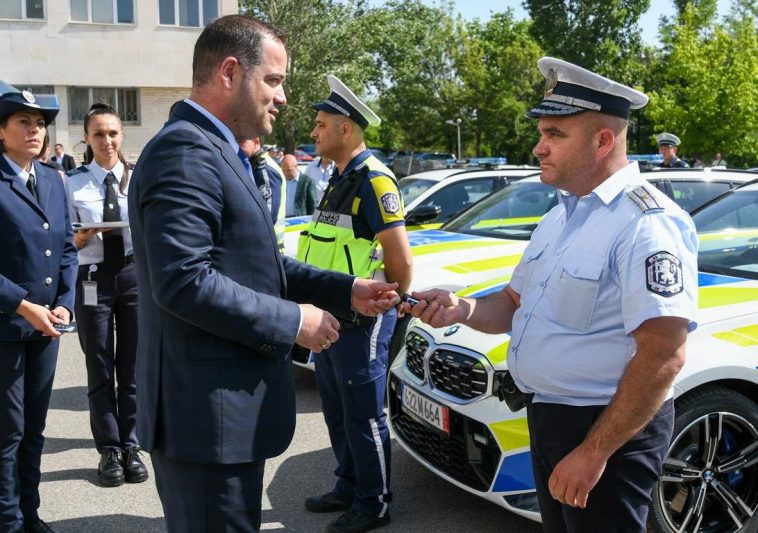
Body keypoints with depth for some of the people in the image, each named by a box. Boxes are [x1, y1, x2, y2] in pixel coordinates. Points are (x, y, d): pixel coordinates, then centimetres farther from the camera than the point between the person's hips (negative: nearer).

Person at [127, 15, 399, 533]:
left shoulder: (218, 151, 16)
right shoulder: (186, 151, -17)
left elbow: (260, 264, 17)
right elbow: (184, 281, -26)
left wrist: (348, 291, 7)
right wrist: (293, 321, -18)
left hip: (225, 407, 10)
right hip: (208, 415, -10)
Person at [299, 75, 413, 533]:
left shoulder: (373, 180, -16)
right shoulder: (341, 179, 14)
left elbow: (401, 259, -19)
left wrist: (391, 305, -6)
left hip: (360, 321, -9)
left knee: (363, 415, 1)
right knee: (338, 410, 18)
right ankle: (348, 489, 33)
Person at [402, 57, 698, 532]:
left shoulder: (647, 223, -21)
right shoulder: (562, 216, 10)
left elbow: (663, 357, -26)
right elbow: (516, 304, 15)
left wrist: (594, 452, -25)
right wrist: (464, 310, -6)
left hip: (610, 427, -9)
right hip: (548, 415, 9)